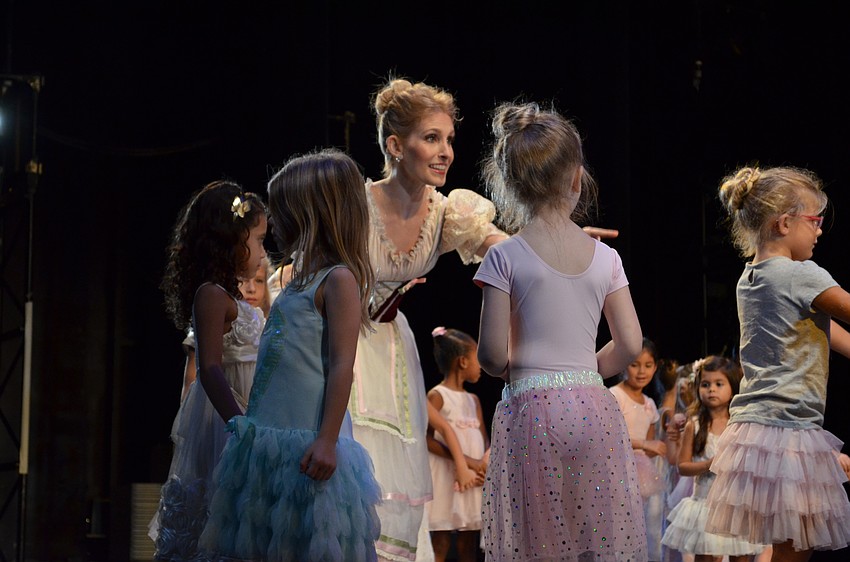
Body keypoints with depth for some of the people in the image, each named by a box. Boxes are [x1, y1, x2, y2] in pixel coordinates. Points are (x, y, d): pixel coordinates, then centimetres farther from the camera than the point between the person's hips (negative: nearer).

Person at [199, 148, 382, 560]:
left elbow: (341, 366, -16)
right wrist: (243, 421, 22)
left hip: (307, 439, -9)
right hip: (270, 434, 9)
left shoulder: (338, 280, -10)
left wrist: (327, 440, -22)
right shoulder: (302, 278, 17)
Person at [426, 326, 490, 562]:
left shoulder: (473, 400, 16)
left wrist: (484, 464, -10)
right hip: (446, 480, -7)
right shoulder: (437, 396, -5)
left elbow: (485, 441, 13)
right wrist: (465, 461, -20)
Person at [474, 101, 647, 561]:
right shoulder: (605, 257, 1)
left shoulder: (505, 257, -7)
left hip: (530, 412, -2)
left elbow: (491, 356, -10)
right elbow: (630, 346, 2)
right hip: (594, 409, 2)